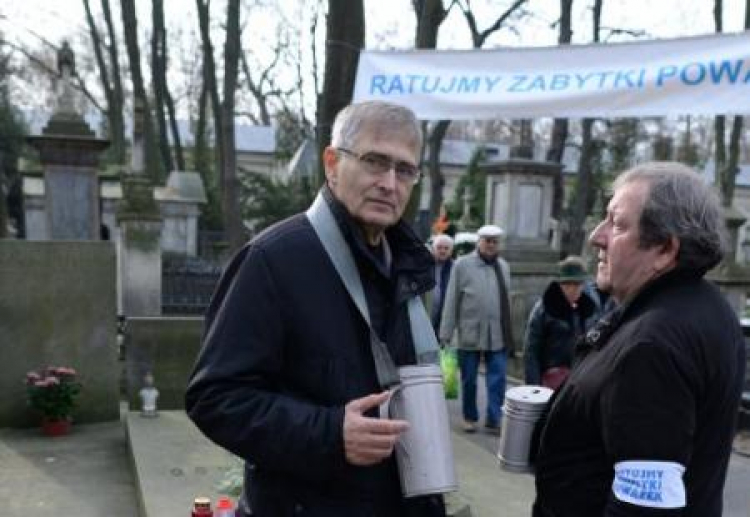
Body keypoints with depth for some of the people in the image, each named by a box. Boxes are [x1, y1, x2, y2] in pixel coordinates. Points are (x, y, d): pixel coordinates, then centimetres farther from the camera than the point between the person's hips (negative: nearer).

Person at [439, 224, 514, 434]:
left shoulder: (503, 266, 9)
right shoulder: (462, 265, -5)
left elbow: (506, 300, 13)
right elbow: (451, 301, -6)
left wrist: (509, 332, 12)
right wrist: (446, 333, -8)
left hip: (498, 335, 3)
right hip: (470, 334, -3)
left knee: (498, 378, -1)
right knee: (469, 379, 10)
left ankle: (494, 419, 9)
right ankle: (470, 417, 27)